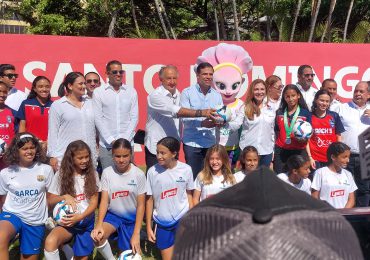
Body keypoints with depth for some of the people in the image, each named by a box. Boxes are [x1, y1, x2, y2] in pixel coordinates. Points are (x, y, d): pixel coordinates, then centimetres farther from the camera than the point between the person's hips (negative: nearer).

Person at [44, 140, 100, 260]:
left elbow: (94, 202, -3)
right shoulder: (61, 175, -2)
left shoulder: (92, 174, 0)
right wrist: (64, 196, -18)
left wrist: (79, 217, -20)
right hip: (67, 220, -1)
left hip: (86, 221, 1)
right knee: (50, 241, -31)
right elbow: (50, 201, 2)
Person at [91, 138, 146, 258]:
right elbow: (104, 200, -10)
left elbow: (141, 205, -9)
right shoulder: (107, 172, -8)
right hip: (113, 215, 0)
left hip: (132, 217, 0)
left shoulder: (139, 174, -12)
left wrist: (136, 234, -14)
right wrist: (99, 224, -27)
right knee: (97, 237, -29)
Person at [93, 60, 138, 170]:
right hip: (106, 144, -1)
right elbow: (98, 119, -1)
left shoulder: (131, 91, 7)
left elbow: (134, 117, 6)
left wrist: (125, 139, -4)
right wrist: (111, 140, -7)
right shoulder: (98, 92, 2)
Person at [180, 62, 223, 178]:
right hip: (192, 143, -3)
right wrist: (202, 123, -27)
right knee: (193, 176, 1)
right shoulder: (187, 93, -1)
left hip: (211, 143, 3)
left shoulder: (217, 95, 12)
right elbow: (185, 118, -11)